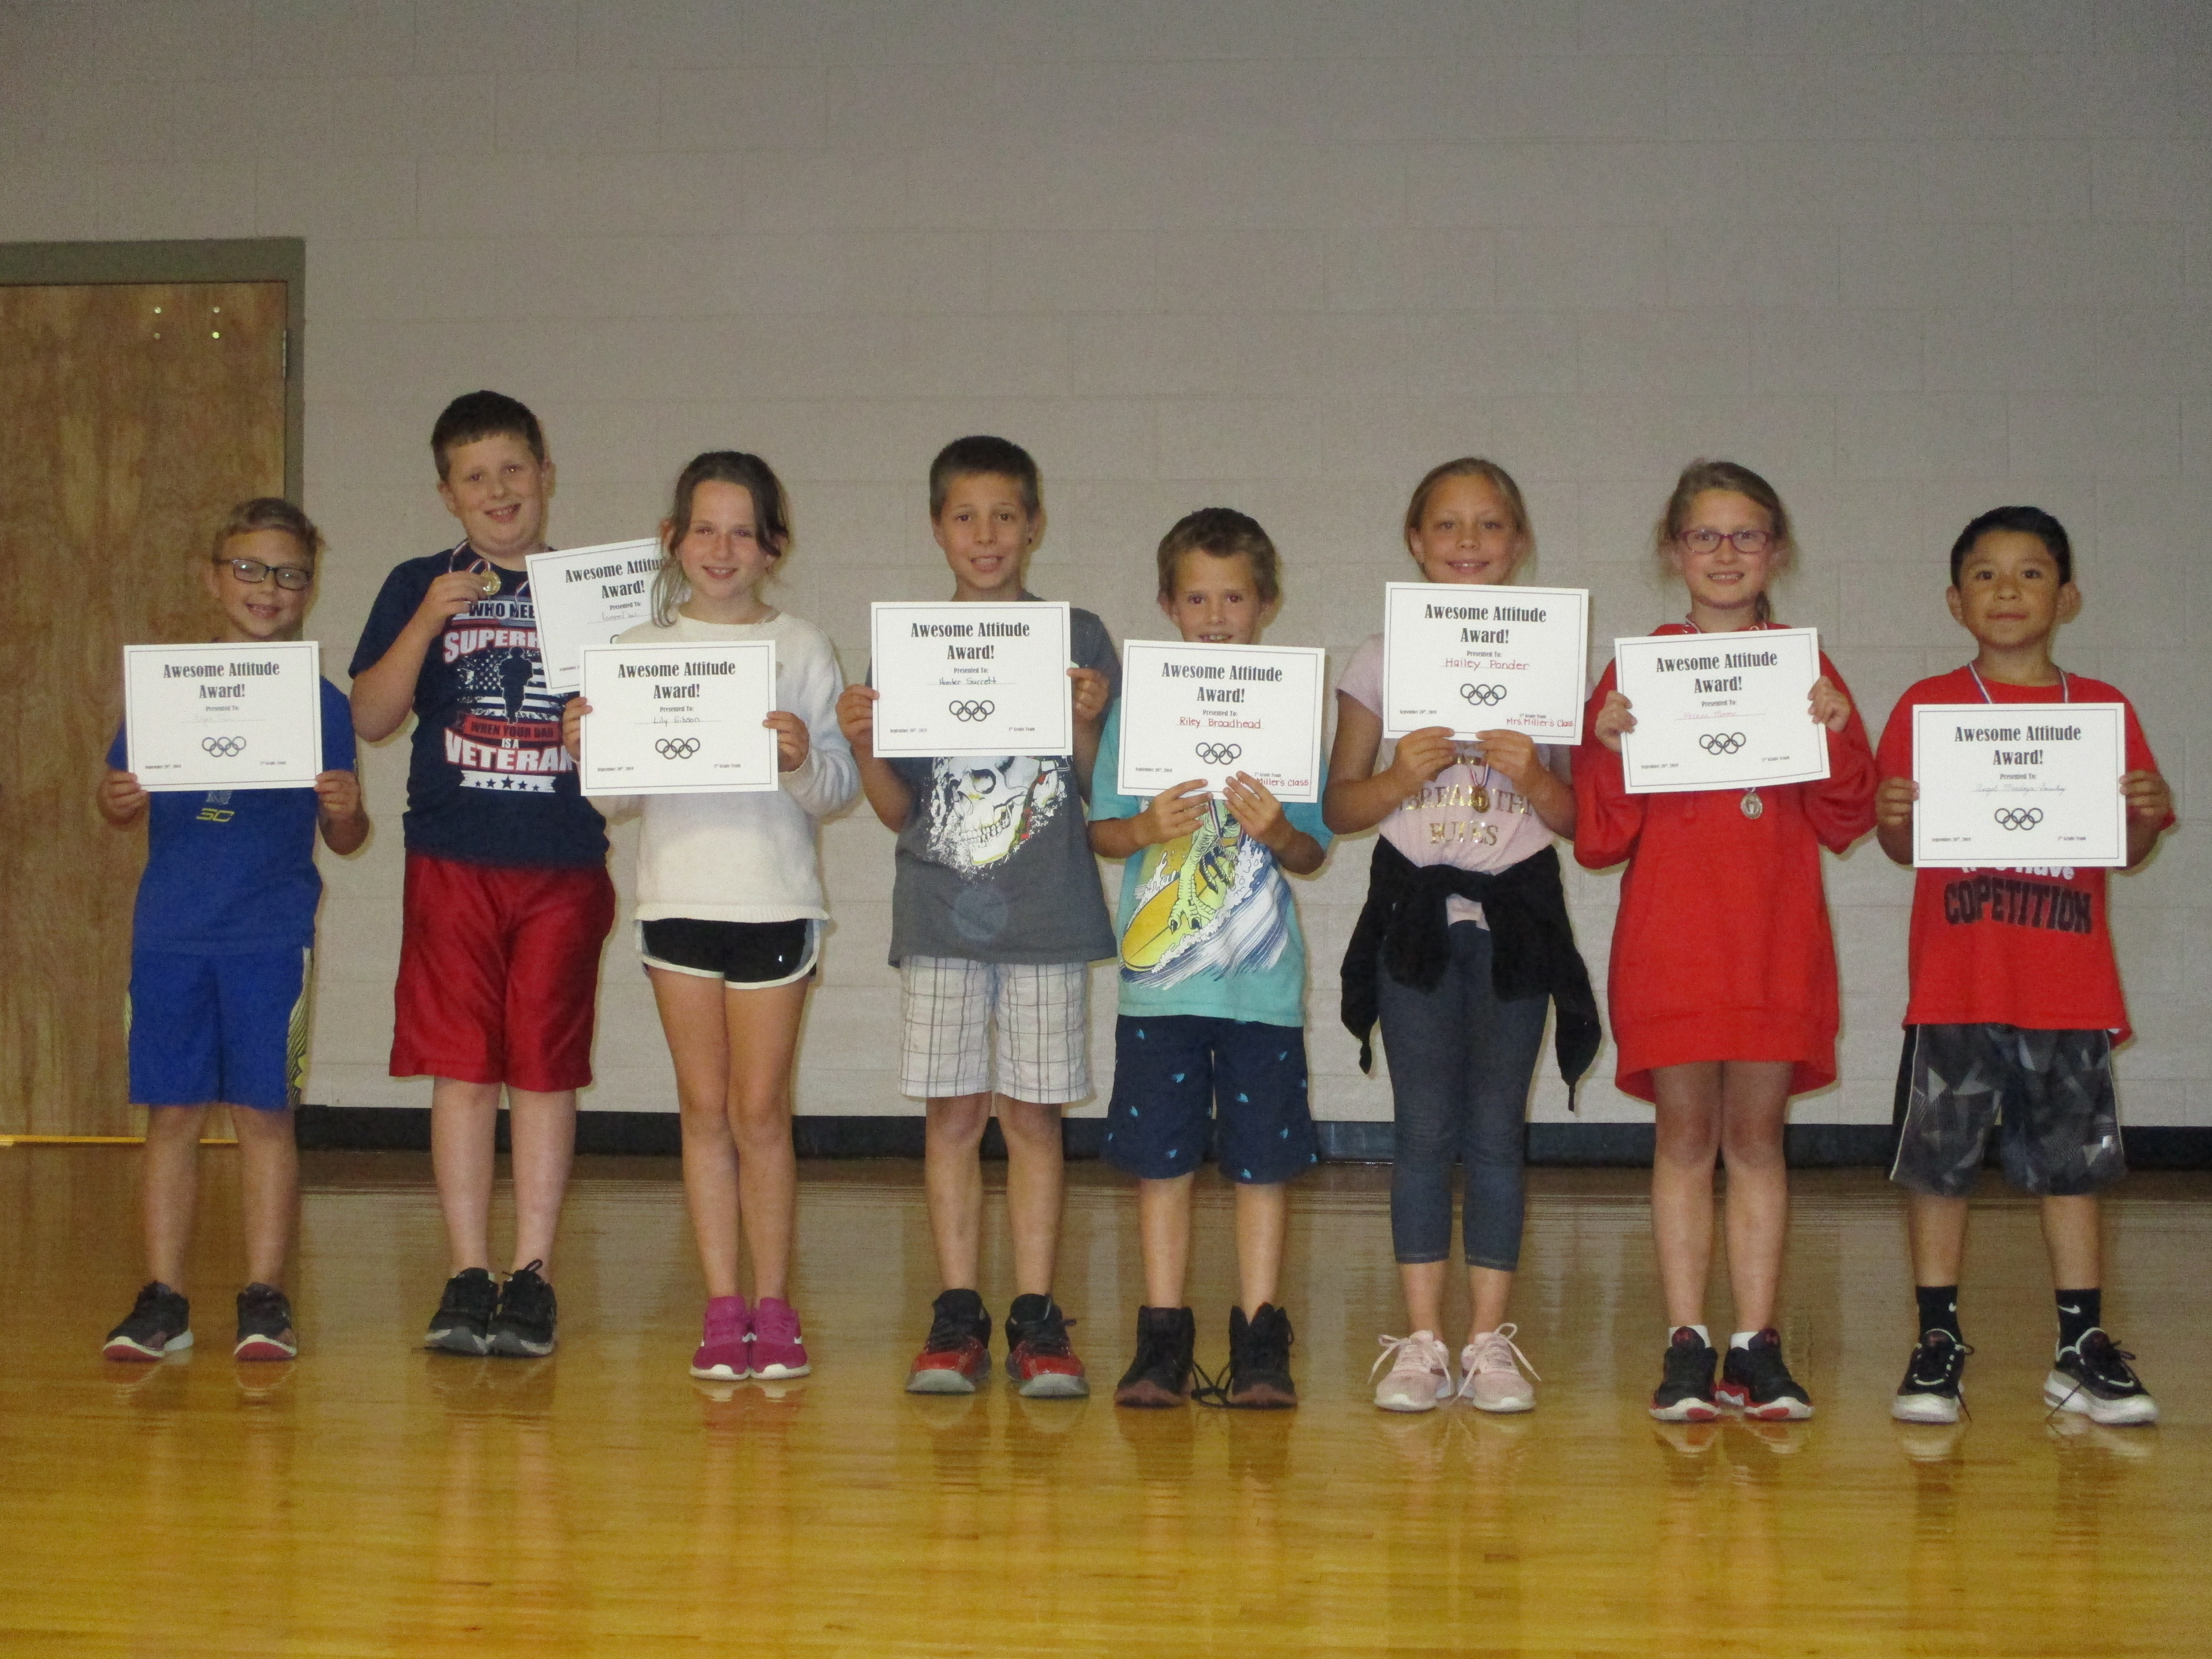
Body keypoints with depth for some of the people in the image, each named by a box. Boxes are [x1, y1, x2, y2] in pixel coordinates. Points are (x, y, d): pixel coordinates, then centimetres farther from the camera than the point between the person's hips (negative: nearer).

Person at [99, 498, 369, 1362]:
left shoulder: (319, 703, 3)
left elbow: (344, 839, 5)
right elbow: (120, 797, 11)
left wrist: (346, 810, -17)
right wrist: (117, 799, -11)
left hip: (273, 934, -2)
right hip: (170, 928, 2)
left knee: (264, 1112, 0)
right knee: (171, 1112, 5)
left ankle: (264, 1298, 9)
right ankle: (162, 1299, 13)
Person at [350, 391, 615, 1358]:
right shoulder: (418, 588, 8)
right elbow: (371, 719, -2)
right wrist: (428, 621, -12)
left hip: (564, 864, 0)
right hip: (453, 863, 0)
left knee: (546, 1069, 2)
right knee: (462, 1068, 1)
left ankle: (532, 1276, 9)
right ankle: (467, 1276, 9)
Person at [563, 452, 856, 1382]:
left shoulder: (802, 649, 3)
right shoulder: (641, 649, 8)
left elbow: (840, 787, -1)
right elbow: (615, 792, 8)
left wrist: (804, 758, -21)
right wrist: (585, 752, -11)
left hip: (775, 897, -2)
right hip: (677, 894, 2)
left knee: (760, 1109, -1)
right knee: (704, 1107, 6)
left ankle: (773, 1305, 12)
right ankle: (723, 1308, 14)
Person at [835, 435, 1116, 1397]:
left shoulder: (1079, 640, 4)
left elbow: (1101, 795, 3)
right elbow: (899, 811, 8)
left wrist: (1088, 725, -15)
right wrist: (862, 746, -10)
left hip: (1047, 918, -1)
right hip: (940, 916, 1)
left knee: (1033, 1115, 1)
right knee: (952, 1114, 3)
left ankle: (1036, 1317, 9)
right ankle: (957, 1317, 11)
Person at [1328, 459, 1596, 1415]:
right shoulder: (1381, 661, 4)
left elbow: (1573, 817, 5)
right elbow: (1340, 806, 5)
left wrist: (1532, 774, -15)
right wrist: (1404, 775, -13)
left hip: (1515, 909, 0)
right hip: (1414, 906, 0)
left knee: (1496, 1130, 1)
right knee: (1424, 1130, 1)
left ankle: (1489, 1340, 9)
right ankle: (1421, 1343, 7)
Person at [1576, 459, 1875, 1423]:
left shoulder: (1807, 673, 10)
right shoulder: (1637, 673, 4)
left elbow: (1846, 825, 6)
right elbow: (1599, 839, 2)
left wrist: (1839, 738, -9)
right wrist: (1610, 747, -14)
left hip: (1778, 937, 1)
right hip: (1669, 936, -1)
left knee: (1757, 1134, 4)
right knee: (1685, 1135, 0)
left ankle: (1757, 1348, 9)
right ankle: (1686, 1348, 5)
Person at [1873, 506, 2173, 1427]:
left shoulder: (2104, 710, 8)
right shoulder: (1925, 706, 3)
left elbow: (2132, 852, 9)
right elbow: (1903, 849, 2)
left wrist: (2148, 812, -12)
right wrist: (1894, 820, -19)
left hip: (2071, 982, 1)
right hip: (1956, 980, -1)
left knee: (2071, 1158, 6)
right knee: (1939, 1158, 1)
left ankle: (2081, 1350, 14)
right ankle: (1937, 1342, 12)